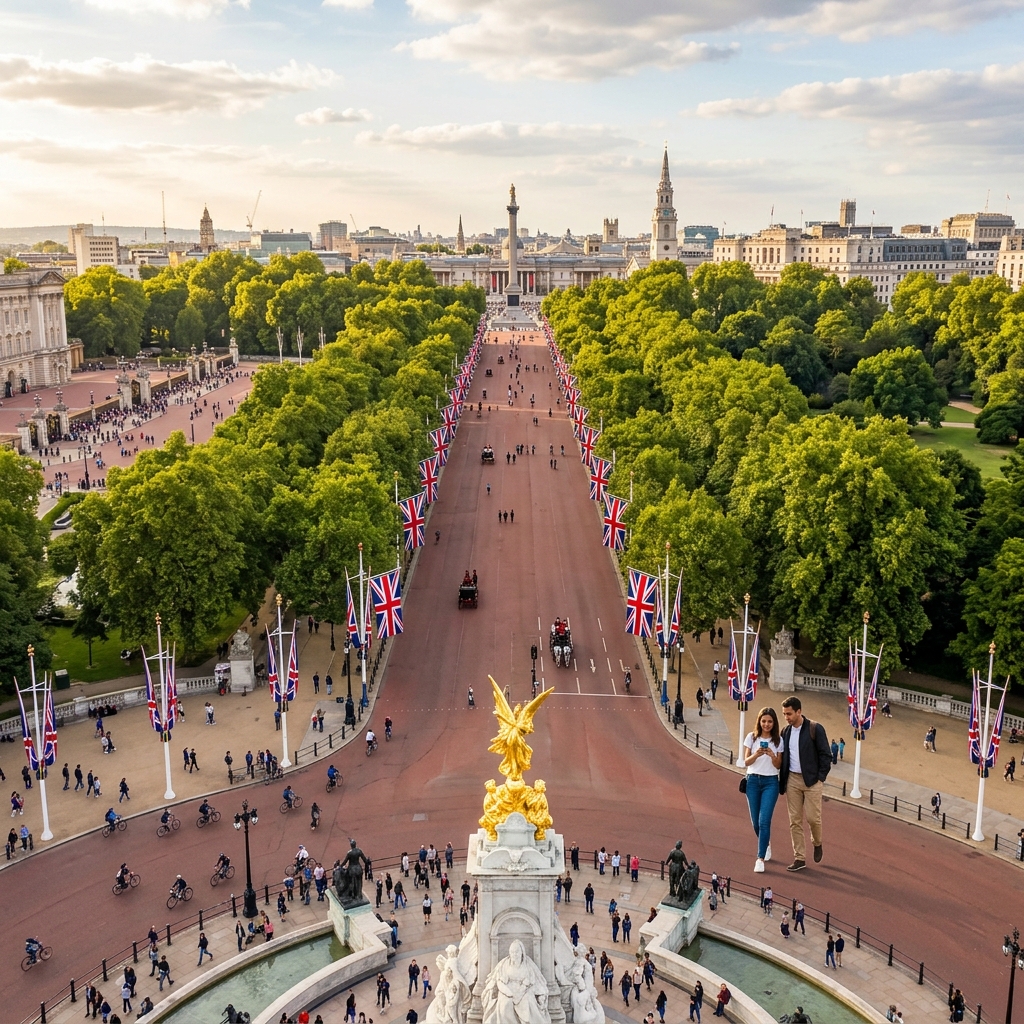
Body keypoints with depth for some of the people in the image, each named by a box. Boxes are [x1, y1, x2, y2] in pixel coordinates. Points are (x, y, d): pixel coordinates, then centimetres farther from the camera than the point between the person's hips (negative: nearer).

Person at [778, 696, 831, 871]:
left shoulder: (815, 729, -7)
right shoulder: (786, 731, 7)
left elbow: (825, 755, -6)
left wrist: (821, 778, -10)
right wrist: (782, 781, 6)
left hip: (812, 780, -4)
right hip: (792, 779, 4)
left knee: (813, 818, -3)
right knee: (795, 821, 3)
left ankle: (817, 844, 27)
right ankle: (799, 858, 9)